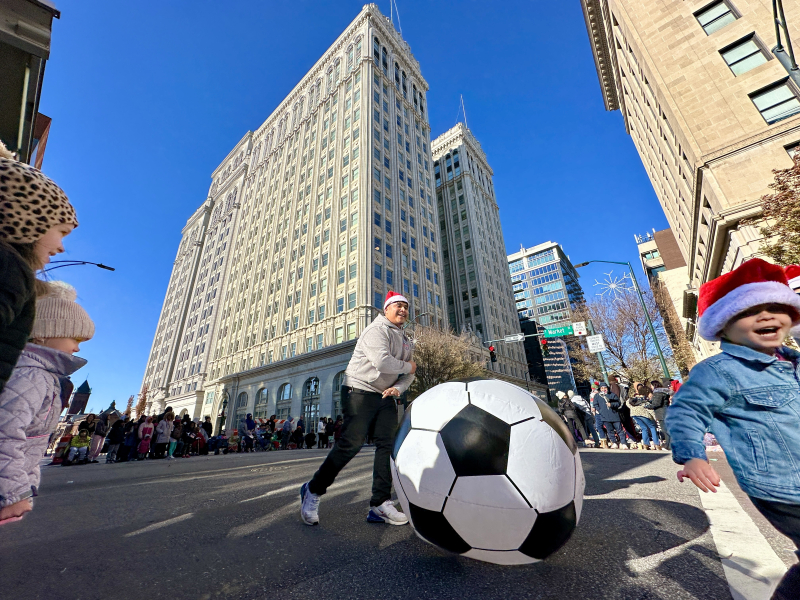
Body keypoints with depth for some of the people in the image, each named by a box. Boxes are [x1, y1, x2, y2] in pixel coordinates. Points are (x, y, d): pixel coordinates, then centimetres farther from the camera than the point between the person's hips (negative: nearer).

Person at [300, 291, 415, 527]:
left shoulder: (405, 341, 16)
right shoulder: (377, 329, -12)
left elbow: (409, 374, 12)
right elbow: (382, 362, -28)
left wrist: (398, 388, -11)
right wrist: (408, 366, -10)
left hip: (386, 396, 8)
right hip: (360, 391, -8)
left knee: (387, 445, -1)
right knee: (350, 444, -9)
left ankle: (381, 505, 8)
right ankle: (313, 491, 12)